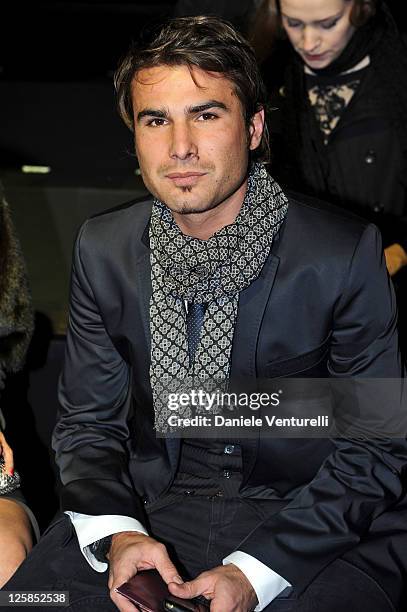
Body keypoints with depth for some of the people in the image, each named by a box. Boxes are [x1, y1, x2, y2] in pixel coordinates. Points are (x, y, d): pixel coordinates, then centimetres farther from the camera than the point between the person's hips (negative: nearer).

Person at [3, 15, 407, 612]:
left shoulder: (346, 255, -14)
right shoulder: (102, 249, -1)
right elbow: (88, 421, 6)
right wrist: (117, 534, -13)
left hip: (309, 522, -2)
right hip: (150, 505, 3)